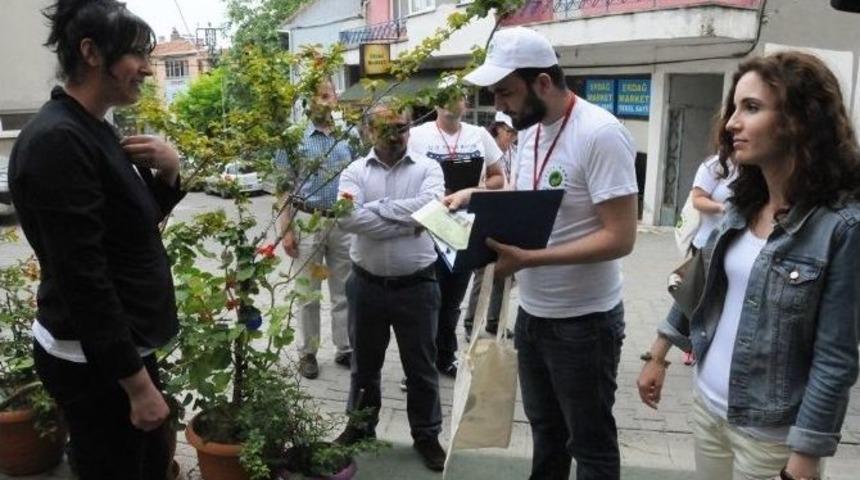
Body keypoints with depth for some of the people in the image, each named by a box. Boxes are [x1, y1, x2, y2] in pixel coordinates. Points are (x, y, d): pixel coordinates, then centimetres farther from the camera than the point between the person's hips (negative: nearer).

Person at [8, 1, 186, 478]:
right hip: (93, 361, -9)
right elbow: (83, 277, -24)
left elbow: (139, 224, 15)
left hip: (121, 344, 9)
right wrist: (138, 383, -21)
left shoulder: (97, 131, 6)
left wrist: (168, 171, -5)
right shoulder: (56, 140, -22)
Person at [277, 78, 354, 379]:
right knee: (309, 293, 7)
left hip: (343, 222, 3)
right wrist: (286, 230, -11)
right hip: (308, 221, -3)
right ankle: (307, 352, 20)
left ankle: (345, 349, 22)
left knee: (344, 292, 10)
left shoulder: (348, 138, 6)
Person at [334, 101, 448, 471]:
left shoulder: (427, 168, -2)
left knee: (421, 366, 12)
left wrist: (378, 206, -16)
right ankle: (361, 425, 40)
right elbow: (347, 219, -19)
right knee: (364, 362, 19)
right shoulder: (355, 172, -1)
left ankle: (427, 435, 31)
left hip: (417, 285, -1)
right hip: (367, 285, 1)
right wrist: (408, 222, -18)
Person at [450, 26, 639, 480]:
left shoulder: (600, 134, -22)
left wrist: (528, 258, -30)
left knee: (590, 444, 11)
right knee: (545, 429, 24)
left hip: (583, 321, -8)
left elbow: (619, 238, -25)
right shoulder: (529, 130, 4)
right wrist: (479, 196, 4)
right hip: (531, 312, 8)